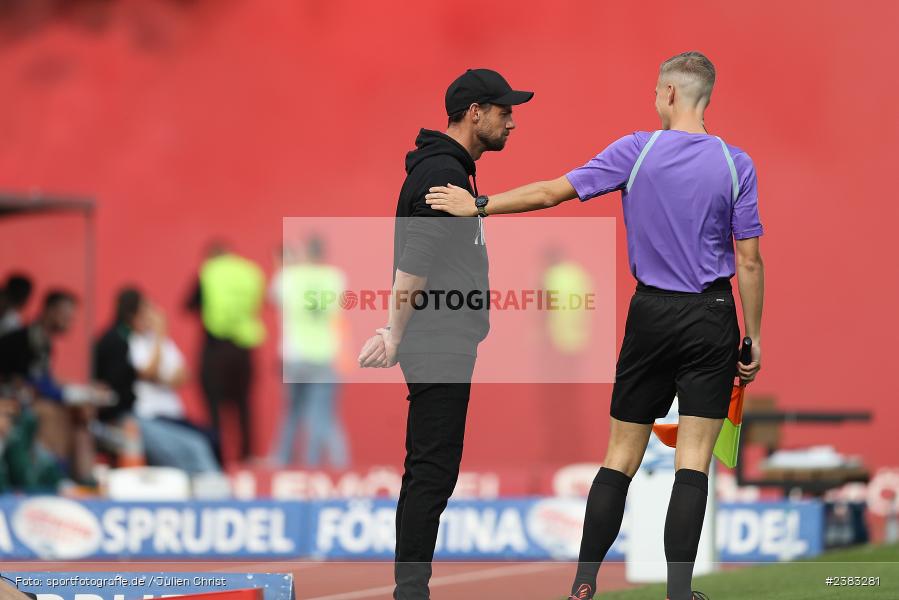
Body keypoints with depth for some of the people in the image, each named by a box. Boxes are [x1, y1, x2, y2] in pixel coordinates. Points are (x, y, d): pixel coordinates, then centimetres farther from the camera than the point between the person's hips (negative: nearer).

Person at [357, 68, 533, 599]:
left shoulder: (447, 169, 17)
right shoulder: (443, 174, -16)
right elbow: (412, 267, -22)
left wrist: (397, 335, 19)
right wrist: (395, 339, -19)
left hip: (444, 346, 10)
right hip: (439, 348, -10)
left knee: (427, 471, 10)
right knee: (433, 473, -10)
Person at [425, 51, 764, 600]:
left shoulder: (636, 151, -5)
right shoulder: (736, 164, -5)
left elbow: (552, 192, -2)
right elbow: (749, 259, -5)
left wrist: (477, 205, 9)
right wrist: (754, 338, 3)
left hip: (651, 313, 1)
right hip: (712, 317, -1)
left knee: (622, 456, 9)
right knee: (693, 462, -1)